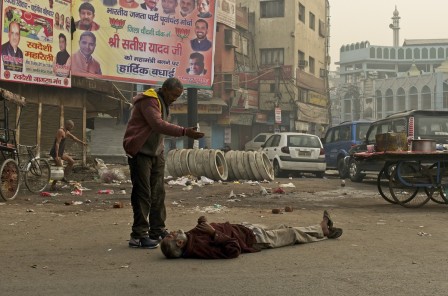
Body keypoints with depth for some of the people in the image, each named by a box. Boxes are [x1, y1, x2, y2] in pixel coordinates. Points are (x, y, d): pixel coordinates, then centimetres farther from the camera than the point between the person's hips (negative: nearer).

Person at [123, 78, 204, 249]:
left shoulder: (163, 103, 14)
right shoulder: (149, 101, -17)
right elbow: (159, 125, -30)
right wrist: (184, 132, -37)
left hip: (156, 153, 9)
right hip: (140, 153, -9)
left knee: (158, 193, 10)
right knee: (142, 194, -9)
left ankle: (157, 231, 19)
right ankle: (139, 235, -4)